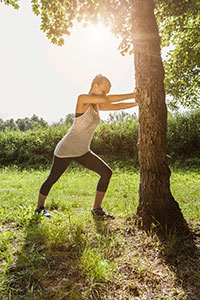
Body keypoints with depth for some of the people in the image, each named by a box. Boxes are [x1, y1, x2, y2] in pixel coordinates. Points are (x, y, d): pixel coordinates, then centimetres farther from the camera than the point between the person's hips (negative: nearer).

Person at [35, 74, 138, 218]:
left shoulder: (97, 105, 9)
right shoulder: (82, 99, -14)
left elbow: (116, 106, 6)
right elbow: (107, 100, -24)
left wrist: (138, 103, -4)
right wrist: (132, 95, -19)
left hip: (82, 152, 7)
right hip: (66, 149, -7)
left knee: (106, 172, -2)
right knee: (52, 179, 7)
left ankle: (97, 209, 10)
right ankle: (40, 207, 33)